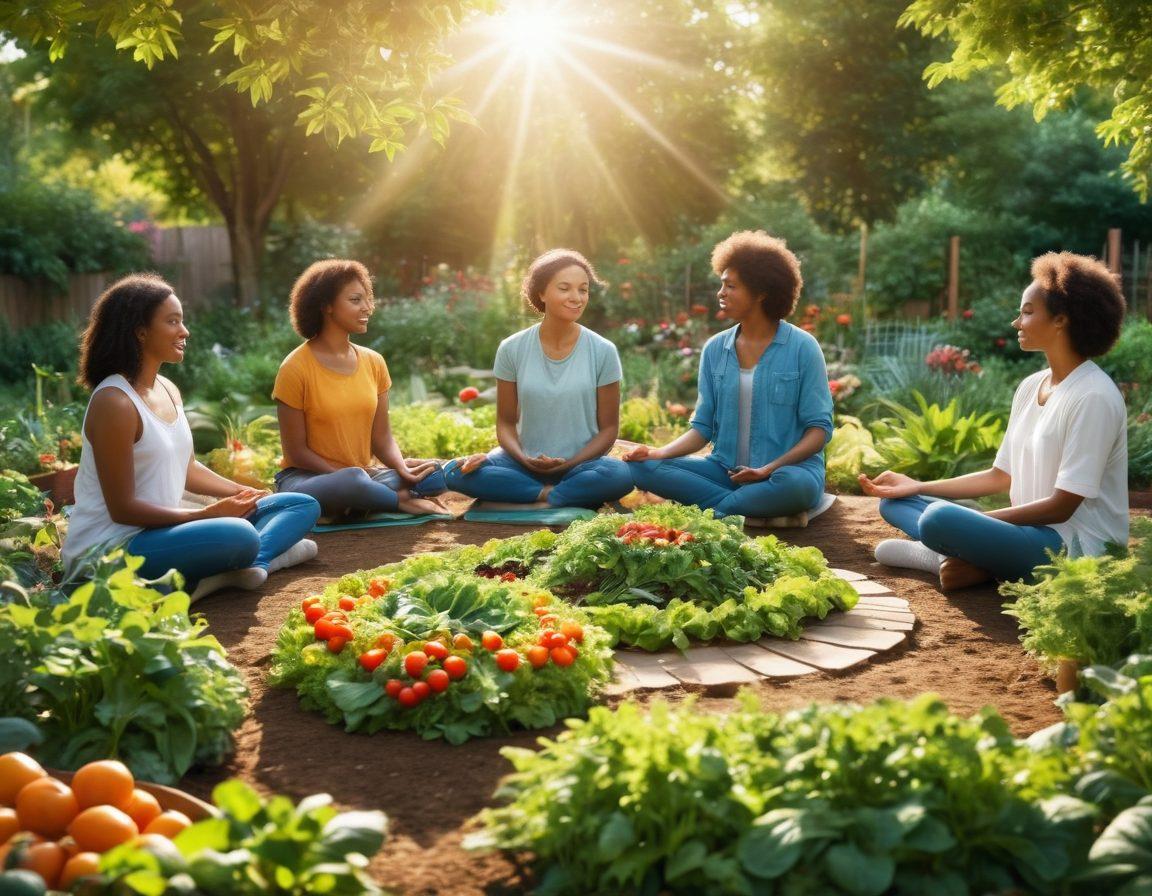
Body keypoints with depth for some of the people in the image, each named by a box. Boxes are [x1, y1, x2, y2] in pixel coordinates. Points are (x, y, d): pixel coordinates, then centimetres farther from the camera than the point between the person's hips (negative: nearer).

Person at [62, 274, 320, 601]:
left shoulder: (168, 390, 10)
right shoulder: (114, 403, -18)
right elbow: (122, 509, -18)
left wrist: (244, 493, 6)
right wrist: (207, 514, -19)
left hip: (161, 530, 10)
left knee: (303, 505, 7)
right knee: (239, 536, -39)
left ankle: (252, 561, -17)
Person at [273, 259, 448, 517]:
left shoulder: (373, 362, 4)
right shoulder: (296, 368, -12)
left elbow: (382, 437, 4)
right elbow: (296, 451, -11)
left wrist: (403, 470, -16)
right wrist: (350, 476, -19)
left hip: (364, 475, 5)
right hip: (308, 478, -5)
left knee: (433, 476, -19)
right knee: (353, 483, -39)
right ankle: (402, 501, -11)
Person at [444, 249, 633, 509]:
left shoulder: (603, 352, -3)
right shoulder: (512, 349, -1)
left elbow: (608, 427, 1)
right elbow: (506, 422, 4)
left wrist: (569, 463, -15)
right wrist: (522, 458, -16)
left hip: (581, 464, -1)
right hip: (525, 463, 1)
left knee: (619, 475, -35)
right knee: (456, 471, -25)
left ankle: (525, 504, -19)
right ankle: (553, 495, -17)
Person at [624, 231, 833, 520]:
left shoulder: (802, 347, -5)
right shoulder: (715, 349, 7)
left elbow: (819, 428, -7)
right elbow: (703, 426, 7)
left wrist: (770, 469, -22)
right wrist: (661, 452, -12)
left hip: (788, 469, -4)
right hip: (725, 470, 4)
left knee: (796, 485, -40)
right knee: (643, 466, -17)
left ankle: (715, 512, -18)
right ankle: (753, 507, -19)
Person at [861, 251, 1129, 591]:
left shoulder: (1093, 397, -16)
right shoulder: (1030, 387, 11)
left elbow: (1061, 507, -18)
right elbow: (1001, 476, 15)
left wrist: (971, 524, -16)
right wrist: (917, 487, 7)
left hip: (1076, 548, -9)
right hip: (1032, 532, 9)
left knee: (941, 520, -34)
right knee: (895, 502, 7)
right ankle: (968, 557, -13)